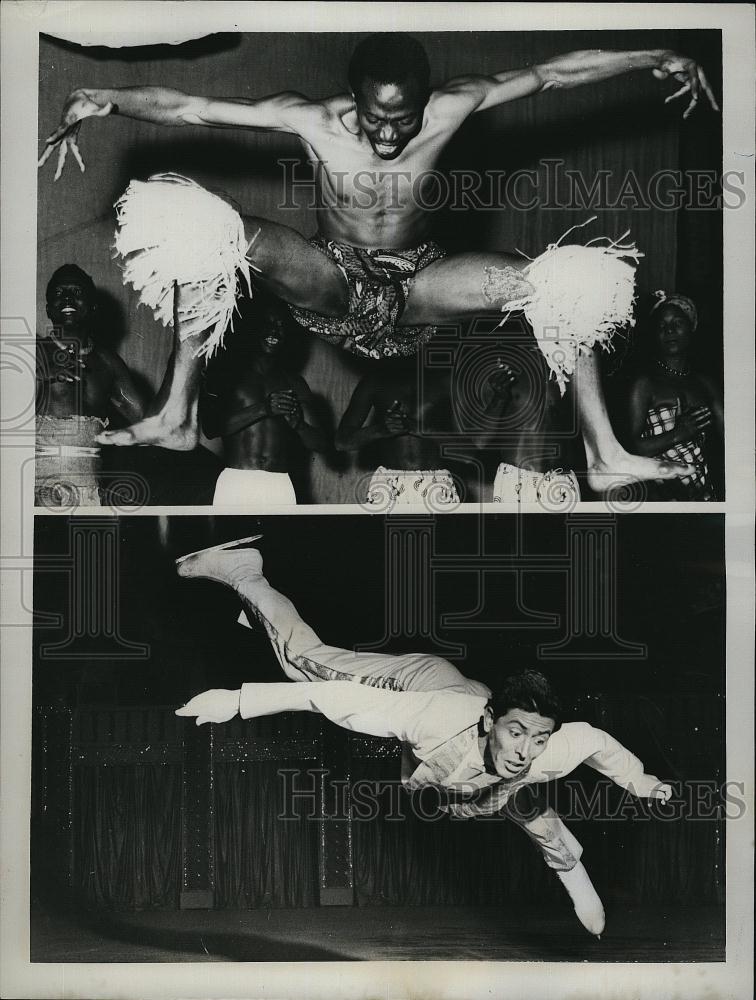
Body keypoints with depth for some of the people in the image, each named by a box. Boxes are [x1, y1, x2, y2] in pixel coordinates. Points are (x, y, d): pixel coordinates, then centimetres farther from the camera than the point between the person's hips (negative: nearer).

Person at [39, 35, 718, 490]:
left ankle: (605, 457, -16)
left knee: (560, 282, -21)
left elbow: (555, 73, -9)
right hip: (333, 284, -1)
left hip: (419, 286, 1)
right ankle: (178, 418, -23)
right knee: (218, 237, -28)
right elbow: (189, 109, -16)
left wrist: (654, 59, -9)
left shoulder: (452, 109, -14)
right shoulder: (312, 120, -17)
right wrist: (104, 102, -27)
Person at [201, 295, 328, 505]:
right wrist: (263, 409, -14)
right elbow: (210, 428, -6)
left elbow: (320, 443, 11)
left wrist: (298, 423, -11)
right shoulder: (228, 370, 8)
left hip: (280, 486, 2)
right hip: (235, 481, -2)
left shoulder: (294, 383, 16)